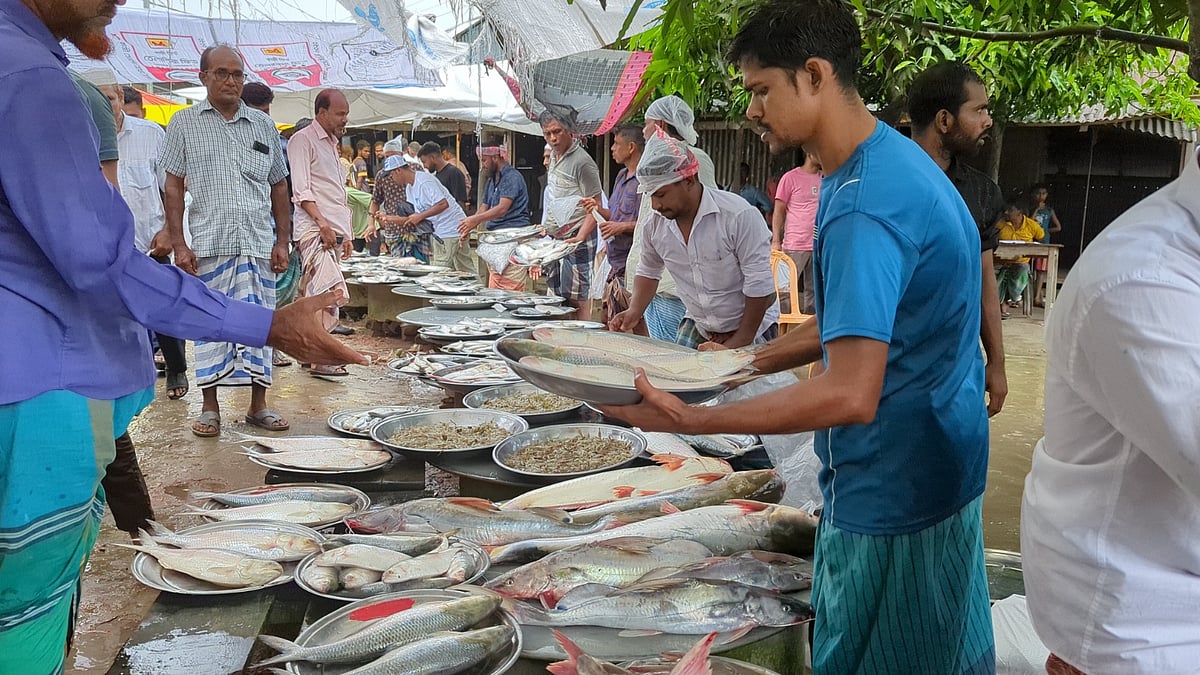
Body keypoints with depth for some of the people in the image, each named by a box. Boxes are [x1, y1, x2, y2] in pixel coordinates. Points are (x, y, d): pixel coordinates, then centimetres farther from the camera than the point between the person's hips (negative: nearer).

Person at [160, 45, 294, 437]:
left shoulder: (263, 125, 13)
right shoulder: (185, 123, 7)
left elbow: (279, 187, 15)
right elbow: (173, 187, 5)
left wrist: (283, 241, 7)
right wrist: (178, 243, -3)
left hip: (259, 243, 2)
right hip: (208, 243, -2)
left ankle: (259, 405, 13)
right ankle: (210, 407, 13)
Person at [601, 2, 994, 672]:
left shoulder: (863, 208, -27)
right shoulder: (889, 158, 6)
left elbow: (851, 395, -32)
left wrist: (692, 420, -29)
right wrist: (750, 359, 7)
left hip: (894, 491, -10)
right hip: (939, 466, 10)